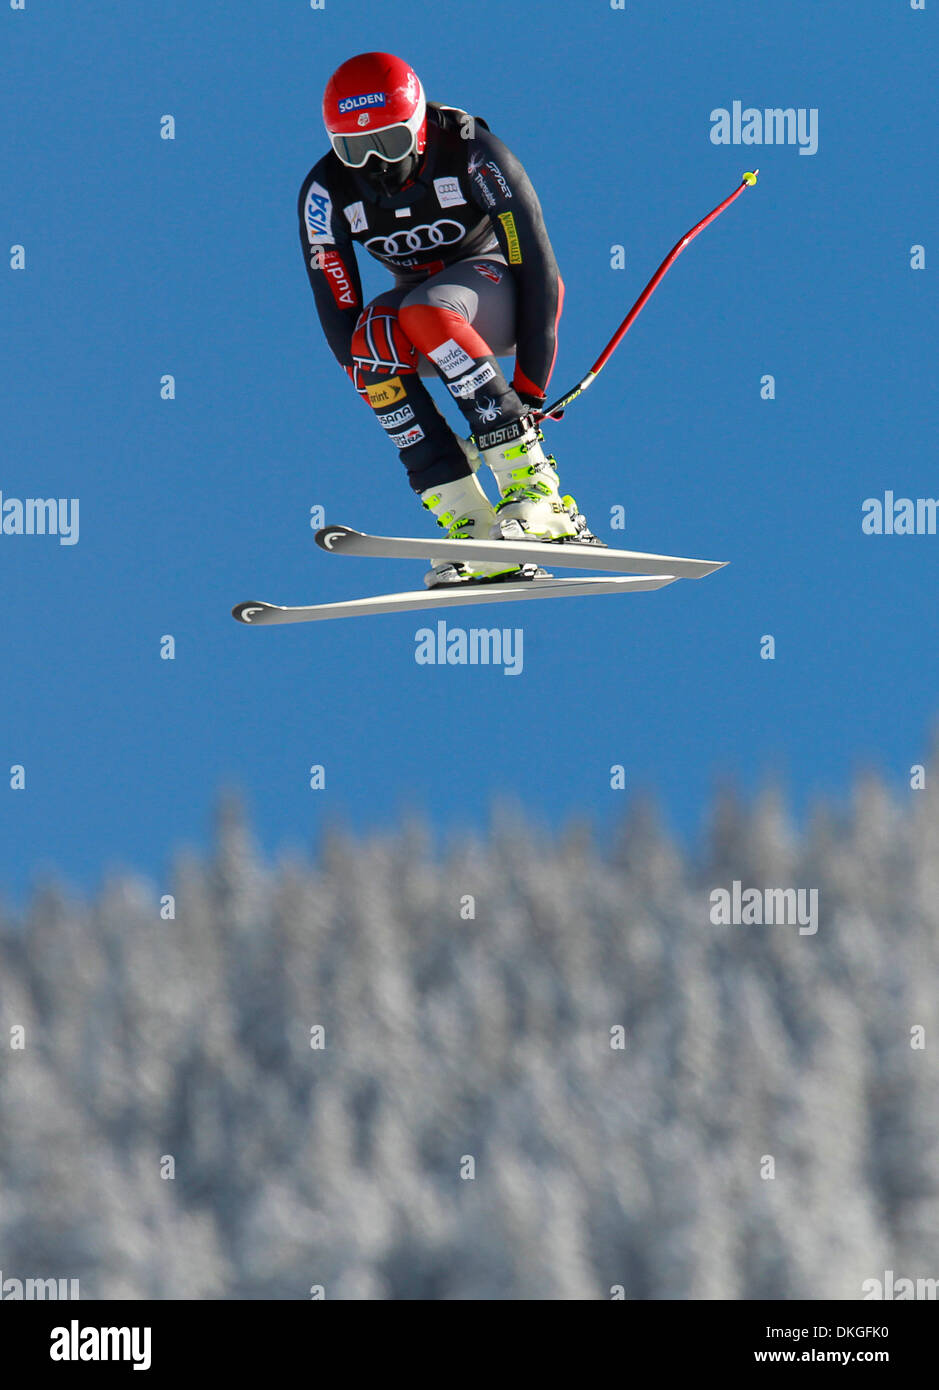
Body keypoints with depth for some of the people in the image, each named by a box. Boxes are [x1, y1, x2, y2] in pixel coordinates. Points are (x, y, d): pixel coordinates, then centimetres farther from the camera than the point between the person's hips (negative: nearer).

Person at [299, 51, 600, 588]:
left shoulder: (471, 153, -23)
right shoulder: (326, 192, -14)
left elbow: (536, 267, -21)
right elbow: (338, 316, -14)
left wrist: (531, 386, -24)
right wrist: (400, 409, -22)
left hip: (497, 285, -4)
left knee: (424, 310, -36)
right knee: (374, 330, -32)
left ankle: (537, 490, -36)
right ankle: (469, 529, -35)